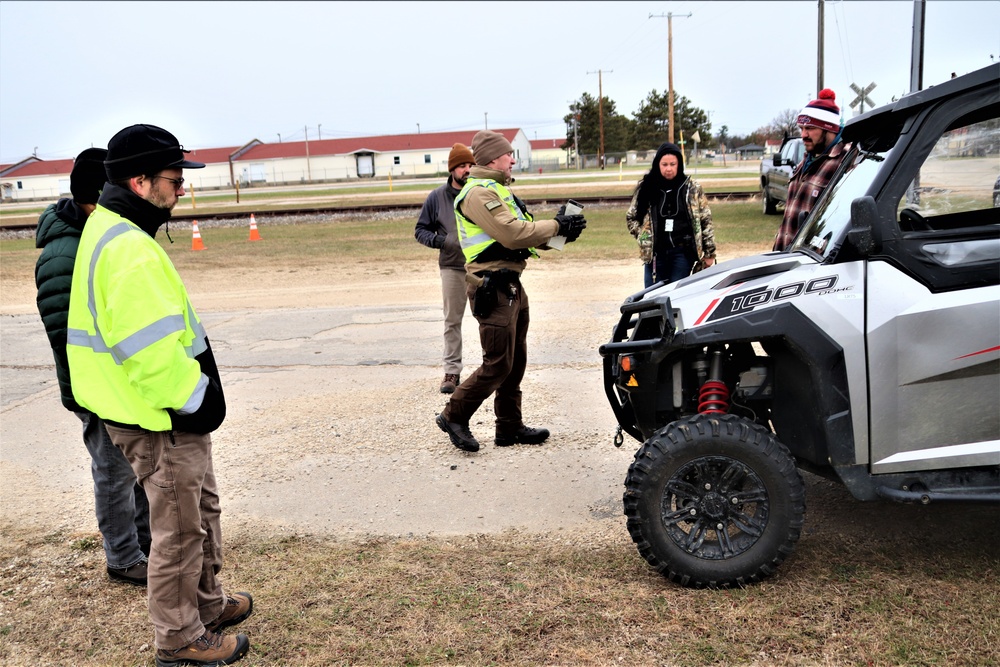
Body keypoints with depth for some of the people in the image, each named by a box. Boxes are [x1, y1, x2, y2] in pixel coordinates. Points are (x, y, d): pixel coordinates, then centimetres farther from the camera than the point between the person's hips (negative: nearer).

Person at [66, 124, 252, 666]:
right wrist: (197, 398, -17)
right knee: (179, 529, 6)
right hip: (161, 421, -11)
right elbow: (152, 352, -30)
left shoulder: (110, 231, 9)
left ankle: (207, 604, 42)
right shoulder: (130, 250, -26)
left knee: (202, 508, 24)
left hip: (167, 414, 11)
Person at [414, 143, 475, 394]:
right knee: (452, 321, 6)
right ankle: (452, 371, 13)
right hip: (452, 268, 1)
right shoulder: (437, 197, 3)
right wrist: (435, 239, -12)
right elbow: (420, 230, 9)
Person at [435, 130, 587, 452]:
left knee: (516, 361, 14)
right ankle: (454, 416, 8)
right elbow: (513, 234, -23)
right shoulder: (479, 193, -14)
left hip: (510, 285, 10)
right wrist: (556, 226, -13)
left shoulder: (497, 190, 21)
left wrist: (557, 230, 0)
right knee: (498, 364, -7)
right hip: (492, 289, -10)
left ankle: (510, 427, 23)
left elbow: (521, 232, 16)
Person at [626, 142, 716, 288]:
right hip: (655, 253, 2)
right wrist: (643, 237, 2)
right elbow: (631, 217, 14)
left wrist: (709, 253, 3)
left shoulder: (692, 188, 3)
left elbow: (706, 220, 5)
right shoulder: (646, 187, 4)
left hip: (683, 253, -2)